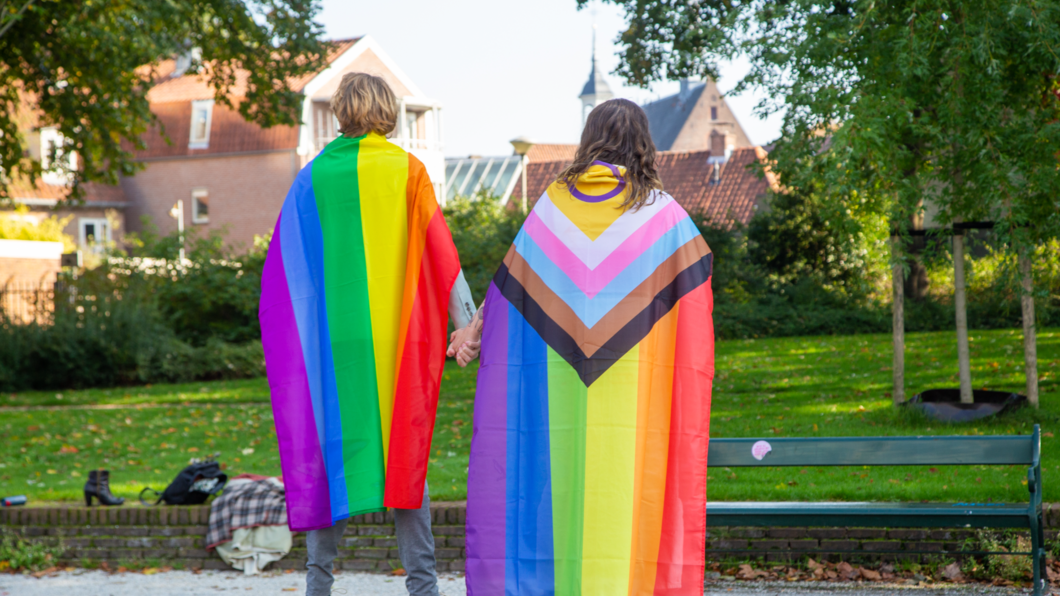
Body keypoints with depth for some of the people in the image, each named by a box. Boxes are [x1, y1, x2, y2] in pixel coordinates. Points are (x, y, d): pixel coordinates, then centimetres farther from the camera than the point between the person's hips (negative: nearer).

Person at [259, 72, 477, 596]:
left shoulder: (313, 177, 6)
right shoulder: (407, 171, 0)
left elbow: (283, 267, 9)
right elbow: (441, 254, -3)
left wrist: (280, 338, 17)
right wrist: (467, 326, 1)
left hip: (330, 338, 1)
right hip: (397, 336, -1)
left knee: (328, 450, 8)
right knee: (404, 449, 3)